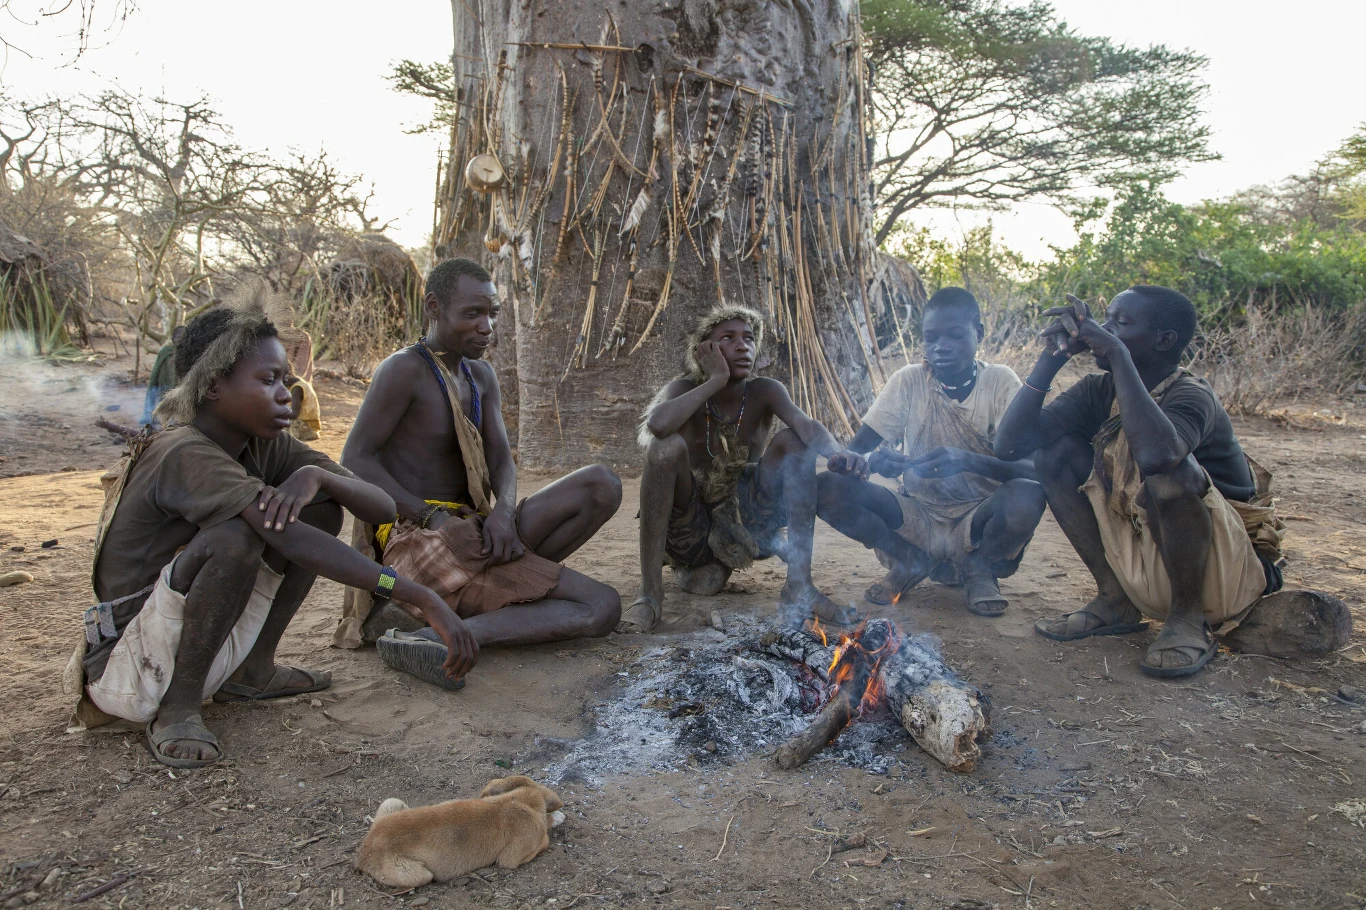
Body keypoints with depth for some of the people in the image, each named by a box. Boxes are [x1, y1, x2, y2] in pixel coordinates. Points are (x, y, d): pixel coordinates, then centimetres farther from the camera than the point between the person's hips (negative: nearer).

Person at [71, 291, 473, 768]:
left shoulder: (266, 446, -1)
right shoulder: (188, 456, -26)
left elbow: (382, 507, -7)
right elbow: (293, 542, -39)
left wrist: (317, 475, -29)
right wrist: (425, 601, -43)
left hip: (210, 646, 8)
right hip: (126, 672, -8)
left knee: (322, 503, -2)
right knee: (235, 536, -34)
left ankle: (252, 671, 7)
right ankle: (177, 709, -14)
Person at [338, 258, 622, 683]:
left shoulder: (481, 376, 18)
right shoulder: (403, 369, -5)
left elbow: (501, 459, 7)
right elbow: (355, 460, -11)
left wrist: (503, 511, -16)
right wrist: (432, 517, -22)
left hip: (472, 532, 8)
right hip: (416, 539, -8)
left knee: (601, 485, -11)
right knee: (601, 606, -20)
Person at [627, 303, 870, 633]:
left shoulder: (764, 392, -3)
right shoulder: (686, 389, -9)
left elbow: (806, 425, -24)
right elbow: (657, 424, -33)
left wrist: (834, 450, -46)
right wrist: (716, 380, -24)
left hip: (746, 529, 2)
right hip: (692, 530, -2)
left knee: (793, 441, -16)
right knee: (665, 447, -29)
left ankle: (799, 585, -19)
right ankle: (650, 593, -27)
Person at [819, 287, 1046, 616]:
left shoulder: (1000, 382, -8)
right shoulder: (909, 381, -4)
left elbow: (1029, 467, -20)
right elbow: (851, 451, -9)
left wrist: (966, 460, -40)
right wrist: (873, 461, -35)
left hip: (977, 522, -1)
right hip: (917, 519, 1)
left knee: (1027, 497, -34)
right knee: (829, 488, -21)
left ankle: (979, 568, -1)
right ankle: (910, 561, 2)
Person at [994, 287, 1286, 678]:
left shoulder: (1190, 395, -21)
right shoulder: (1099, 392, -3)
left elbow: (1155, 452, -47)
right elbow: (1009, 444, -13)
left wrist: (1117, 353, -37)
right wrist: (1052, 357, -19)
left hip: (1228, 572, -6)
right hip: (1142, 565, 6)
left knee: (1169, 468, -34)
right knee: (1055, 450, -6)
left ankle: (1189, 618, -11)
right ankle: (1115, 601, 3)